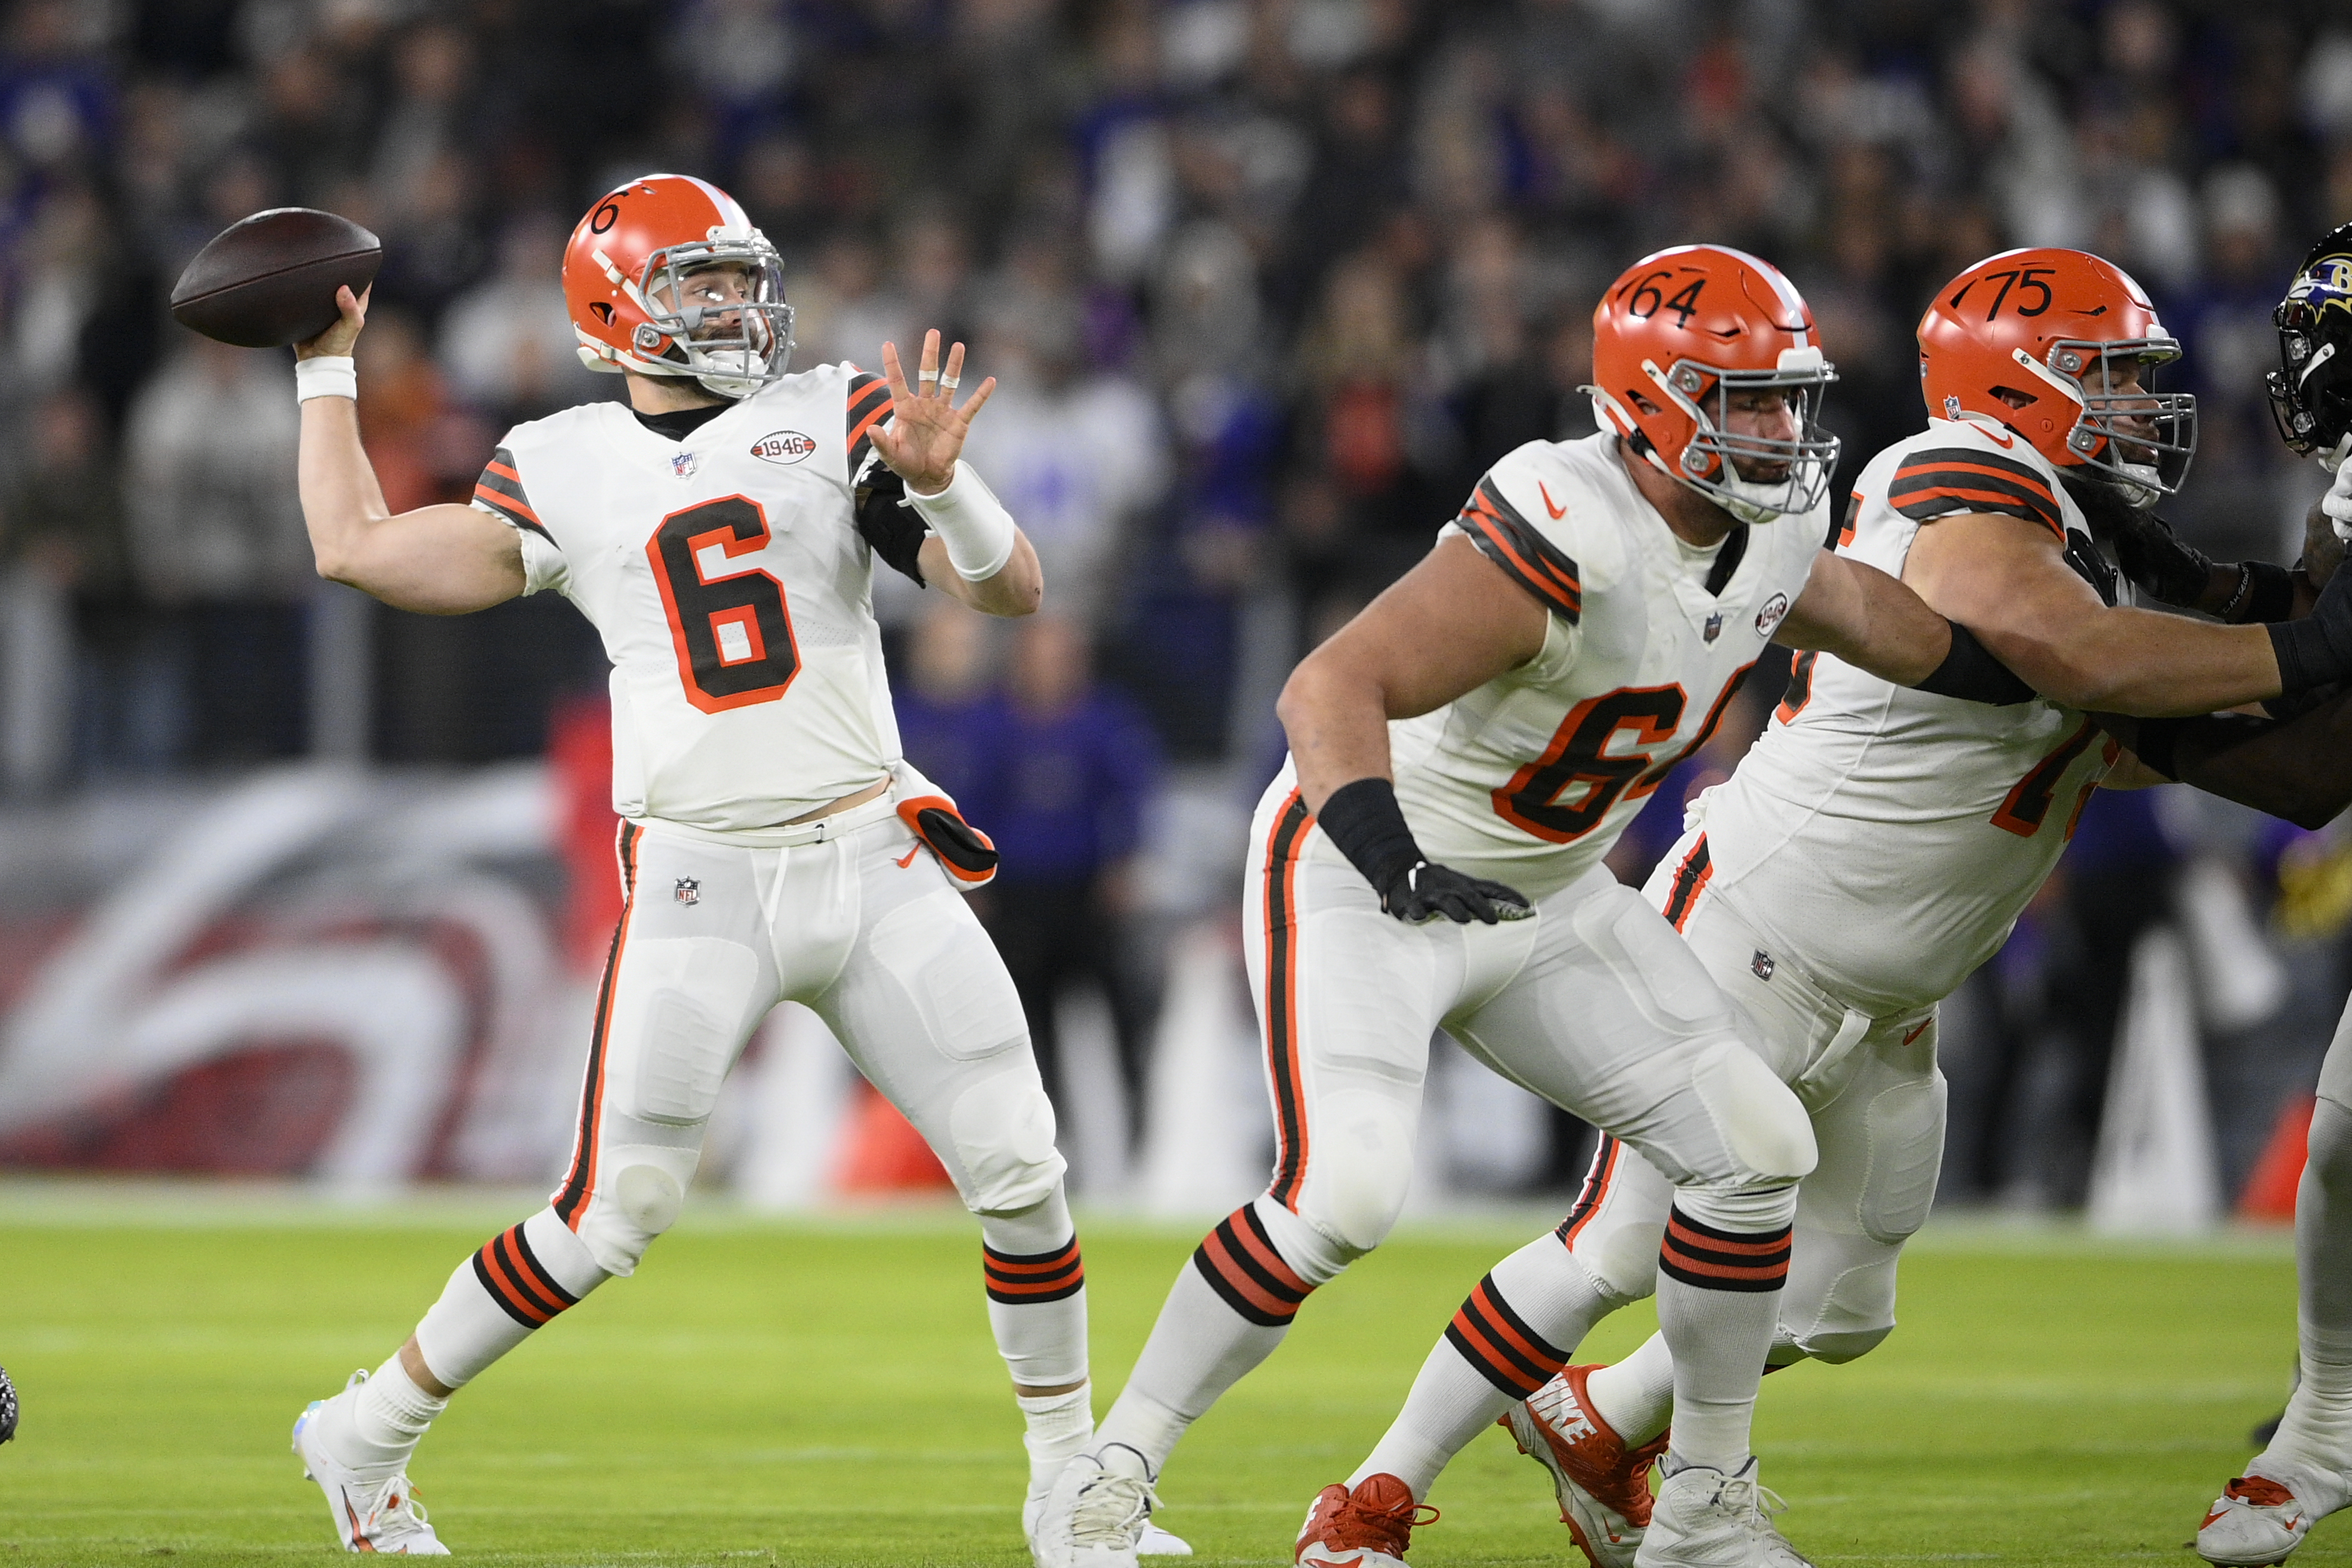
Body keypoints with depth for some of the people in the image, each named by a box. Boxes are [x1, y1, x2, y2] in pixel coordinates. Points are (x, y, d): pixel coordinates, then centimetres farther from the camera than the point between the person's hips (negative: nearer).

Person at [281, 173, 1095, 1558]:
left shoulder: (834, 420, 8)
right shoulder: (564, 472, 8)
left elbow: (1013, 591, 2)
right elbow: (359, 550, 13)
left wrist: (937, 481, -17)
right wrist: (328, 369, 20)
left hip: (876, 862, 2)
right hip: (700, 882, -2)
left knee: (1018, 1166, -4)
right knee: (616, 1214, -6)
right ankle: (370, 1431, 10)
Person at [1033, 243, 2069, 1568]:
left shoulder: (1772, 530, -5)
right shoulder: (1569, 545, -32)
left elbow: (1840, 606, 22)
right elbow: (1333, 687, -40)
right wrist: (1396, 859, -55)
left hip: (1544, 897, 8)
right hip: (1363, 876, -8)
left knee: (1756, 1151, 2)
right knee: (1341, 1196, -25)